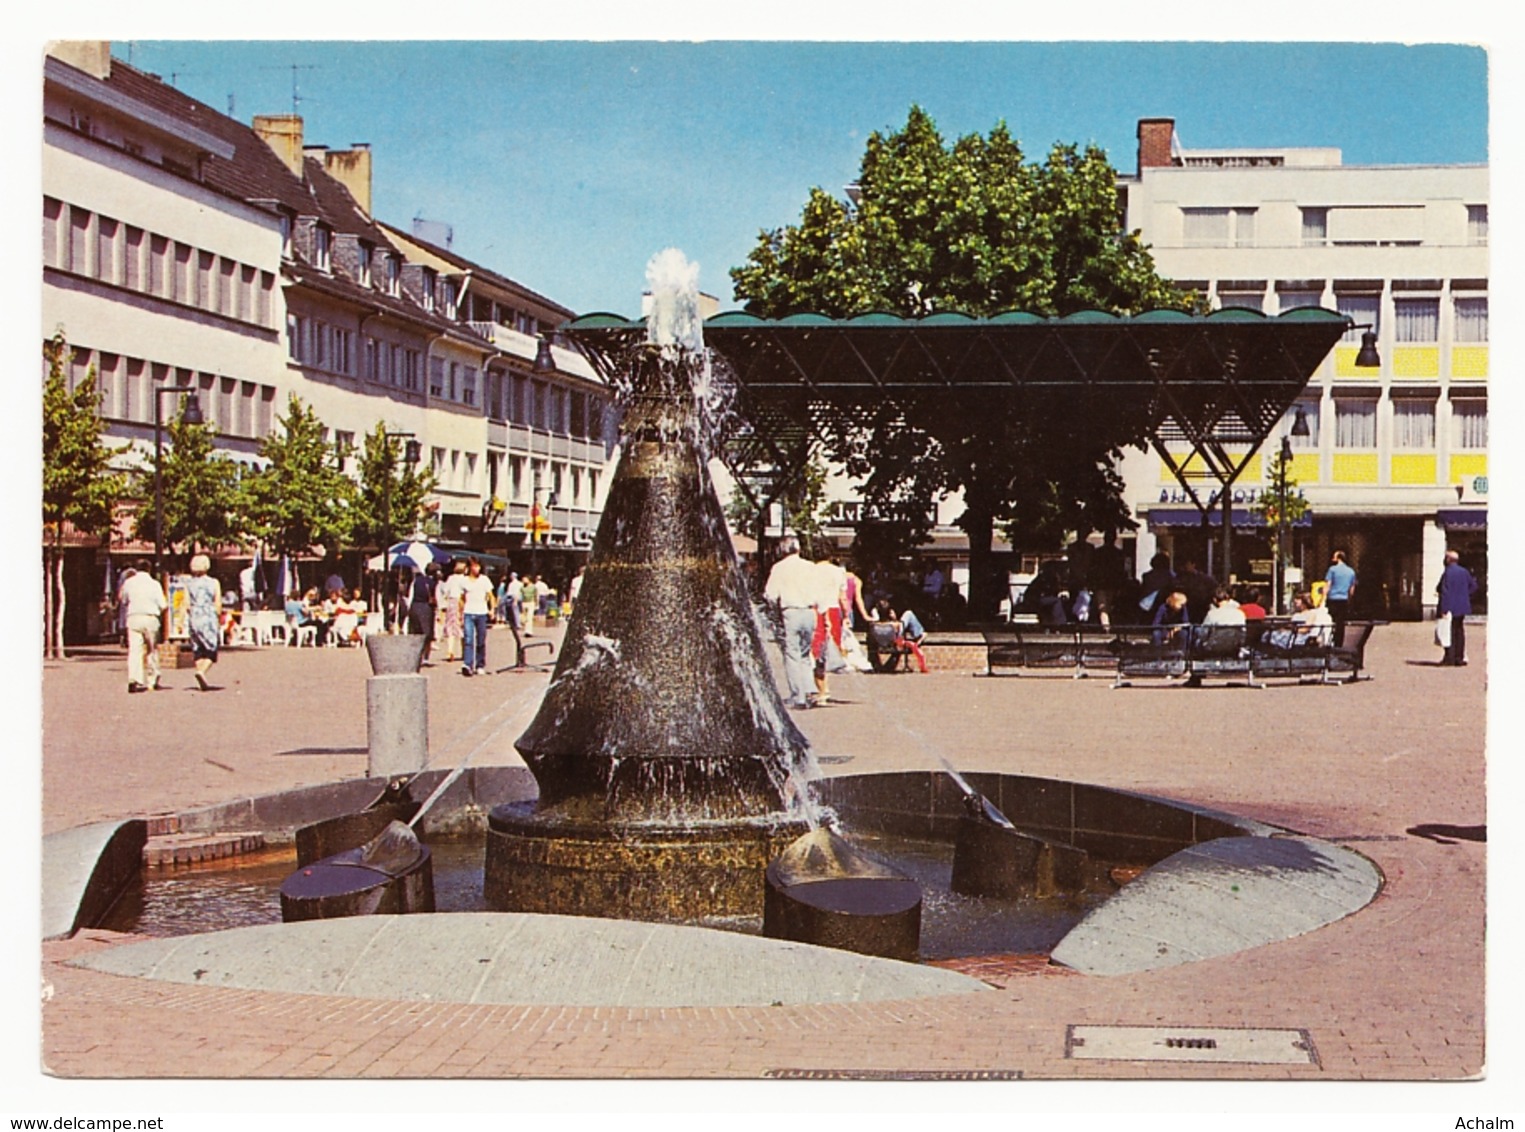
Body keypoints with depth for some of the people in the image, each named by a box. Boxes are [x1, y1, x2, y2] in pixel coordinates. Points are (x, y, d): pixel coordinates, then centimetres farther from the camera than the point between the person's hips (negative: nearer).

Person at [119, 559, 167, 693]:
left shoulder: (129, 582, 6)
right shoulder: (154, 584, -1)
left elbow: (123, 600, 16)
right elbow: (162, 605, -2)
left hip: (133, 618, 1)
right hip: (150, 618, -1)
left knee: (134, 649, -6)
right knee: (152, 649, 14)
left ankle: (133, 680, -21)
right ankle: (152, 679, 20)